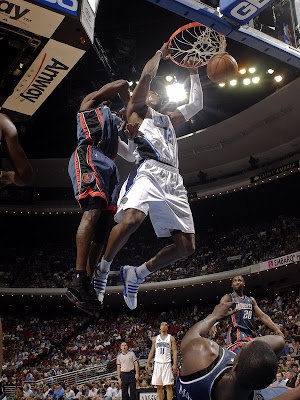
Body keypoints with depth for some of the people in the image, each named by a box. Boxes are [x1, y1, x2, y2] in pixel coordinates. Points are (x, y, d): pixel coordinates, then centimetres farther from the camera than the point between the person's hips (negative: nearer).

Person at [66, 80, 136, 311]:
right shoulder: (89, 103, 23)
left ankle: (87, 283, -8)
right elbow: (122, 85, 16)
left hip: (108, 168, 9)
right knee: (92, 212, -27)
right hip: (88, 157, -9)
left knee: (102, 226, -4)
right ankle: (78, 281, -37)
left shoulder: (111, 127, 40)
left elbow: (131, 156, 36)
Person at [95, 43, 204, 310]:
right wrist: (161, 53, 24)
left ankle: (136, 274, 10)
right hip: (148, 170, -6)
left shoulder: (168, 120, 39)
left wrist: (194, 73, 44)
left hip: (173, 179, 7)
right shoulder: (137, 109, 21)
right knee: (132, 219, -36)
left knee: (187, 246, -5)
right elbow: (147, 75, 9)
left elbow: (196, 104, 43)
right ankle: (103, 268, -12)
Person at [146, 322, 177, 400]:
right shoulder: (155, 338, 13)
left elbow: (174, 351, -1)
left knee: (168, 386, -7)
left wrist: (175, 364, -11)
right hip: (157, 363, 3)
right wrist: (148, 363, 5)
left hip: (167, 364, -3)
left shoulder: (171, 338, 5)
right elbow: (152, 351, 14)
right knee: (159, 387, 4)